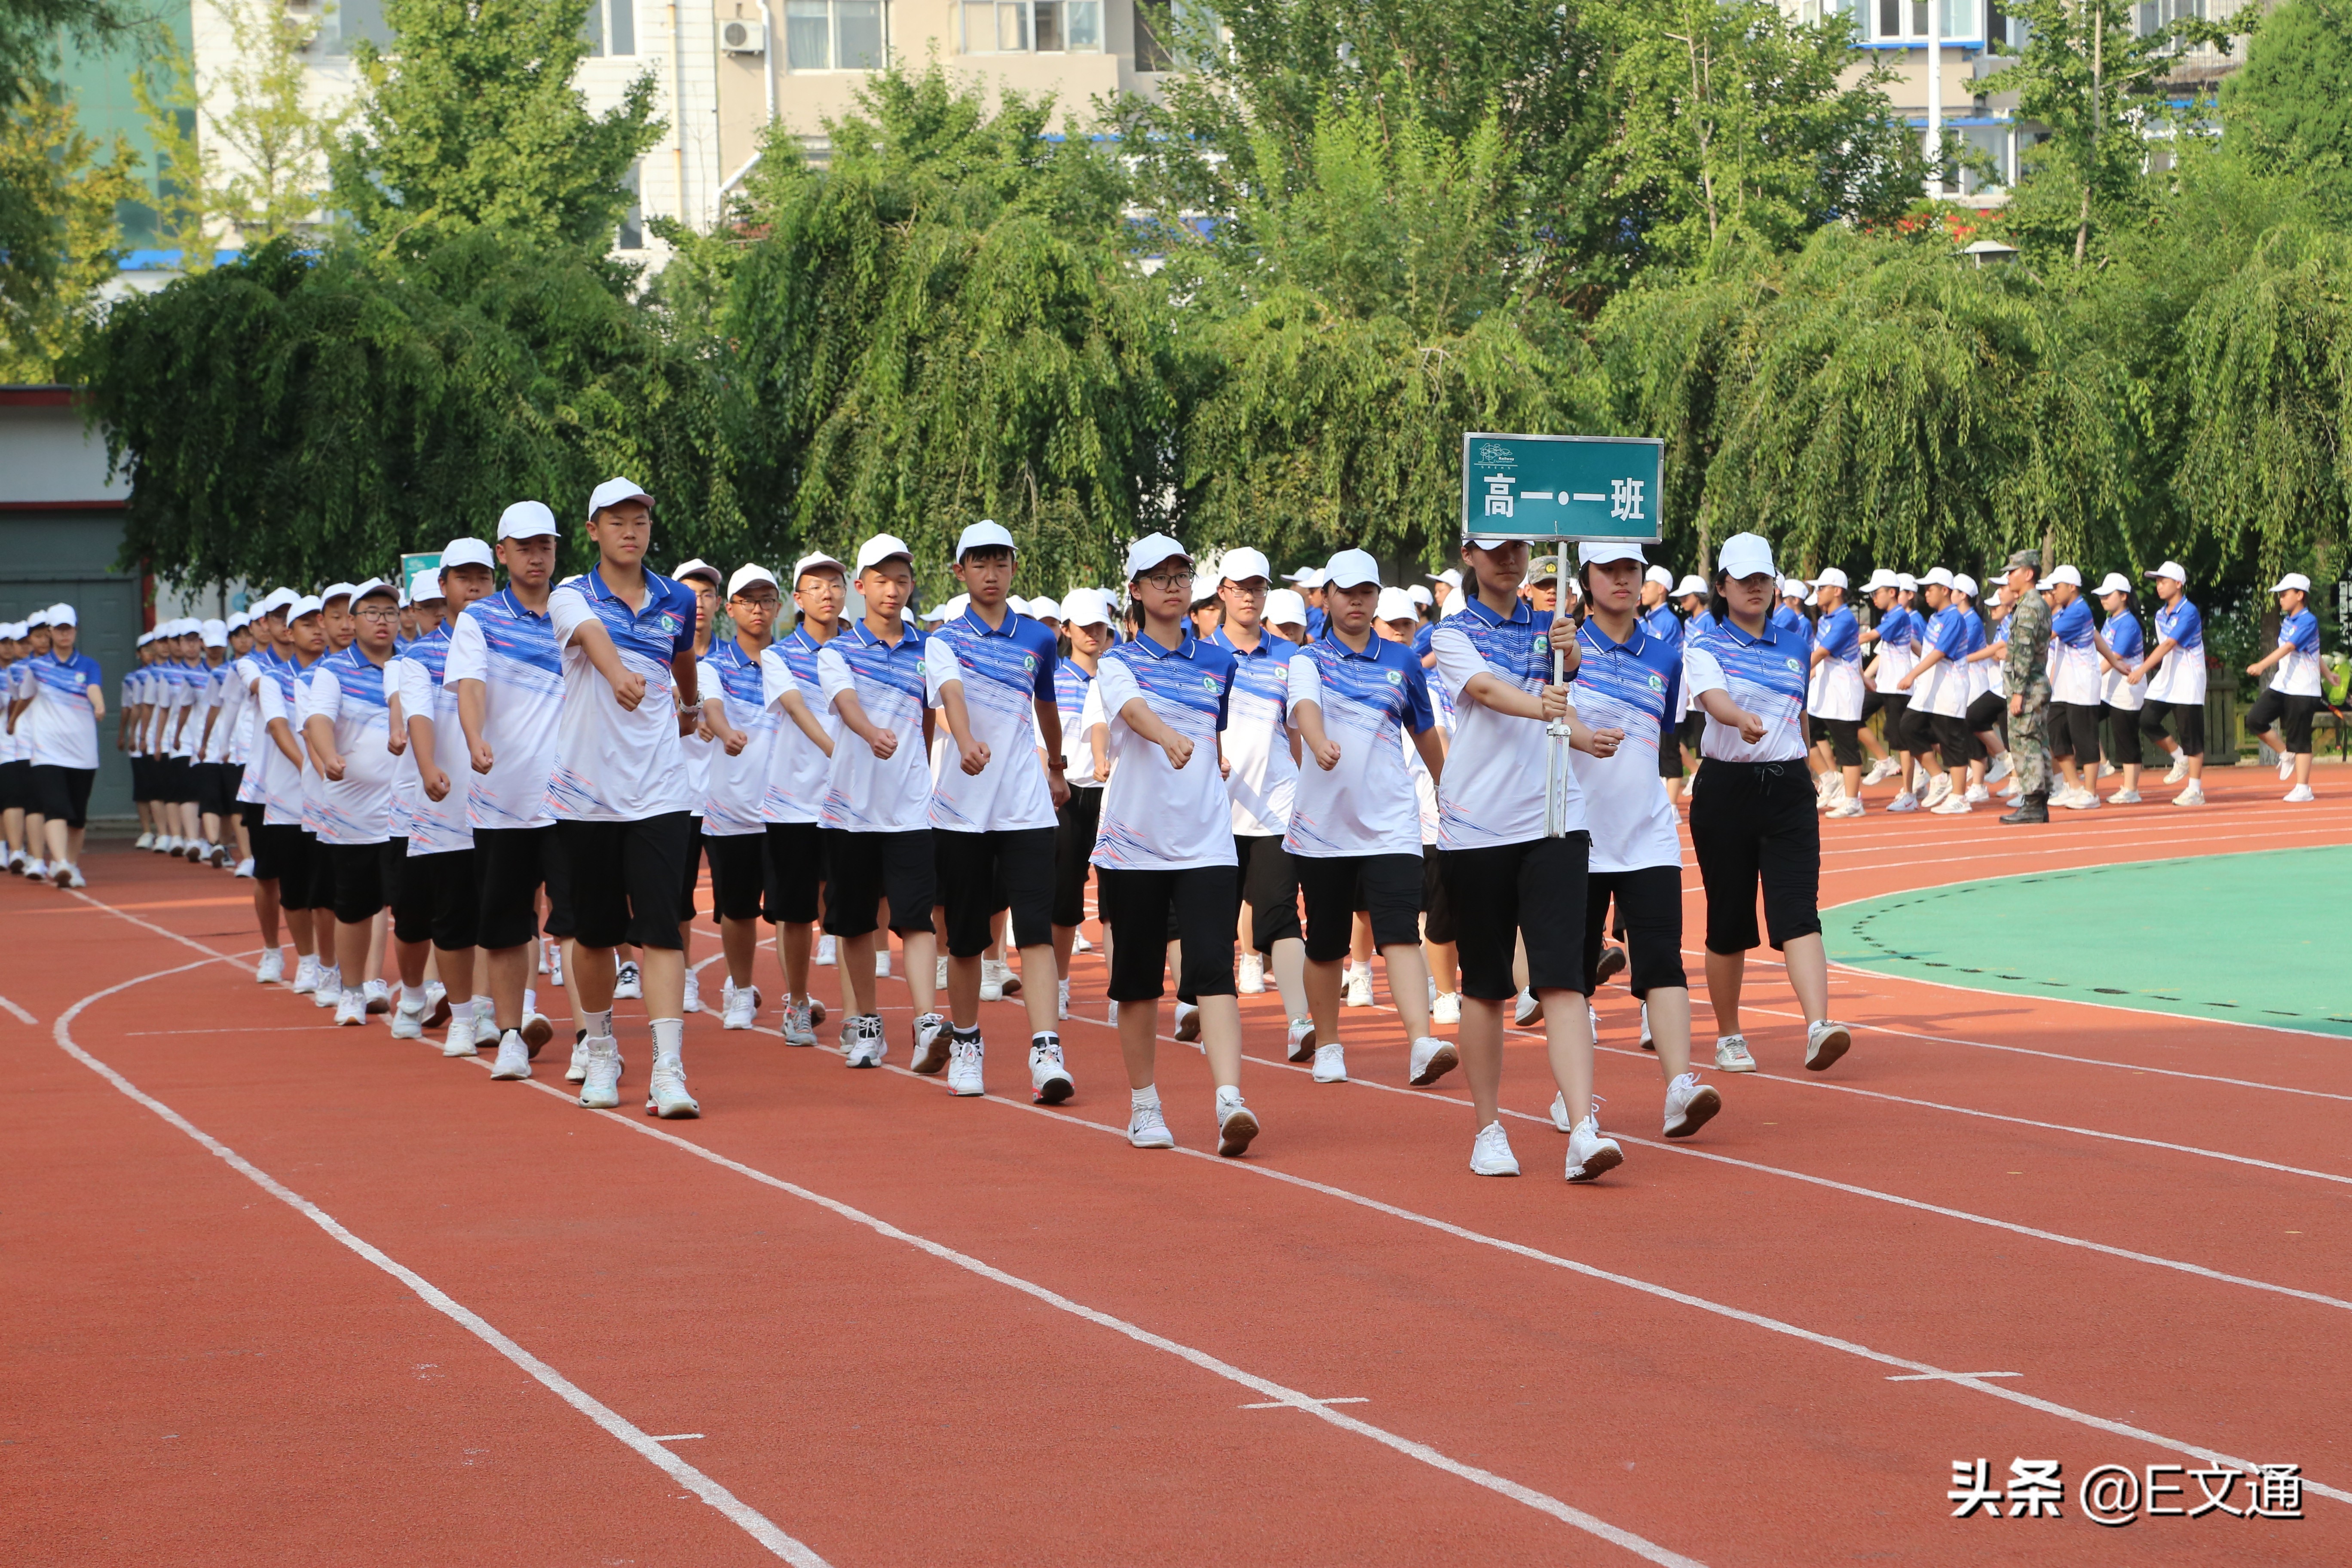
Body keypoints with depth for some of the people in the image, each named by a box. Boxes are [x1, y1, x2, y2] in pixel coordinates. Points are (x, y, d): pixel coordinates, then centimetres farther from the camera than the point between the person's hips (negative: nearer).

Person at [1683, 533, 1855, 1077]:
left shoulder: (1793, 647, 11)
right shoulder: (1707, 647, -2)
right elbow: (1713, 698, -24)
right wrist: (1744, 720, -44)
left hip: (1787, 790, 2)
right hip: (1726, 788, -2)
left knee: (1798, 911, -13)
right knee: (1729, 921, 4)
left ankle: (1819, 1028, -27)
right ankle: (1729, 1037, 20)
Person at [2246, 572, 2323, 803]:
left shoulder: (2309, 622, -15)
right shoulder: (2287, 621, 11)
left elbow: (2288, 648, -29)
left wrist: (2262, 665, -41)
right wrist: (2326, 673, 37)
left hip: (2302, 691, -8)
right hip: (2281, 686, 8)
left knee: (2299, 740, -4)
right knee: (2255, 720, -5)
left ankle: (2303, 789, 3)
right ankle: (2286, 755, 13)